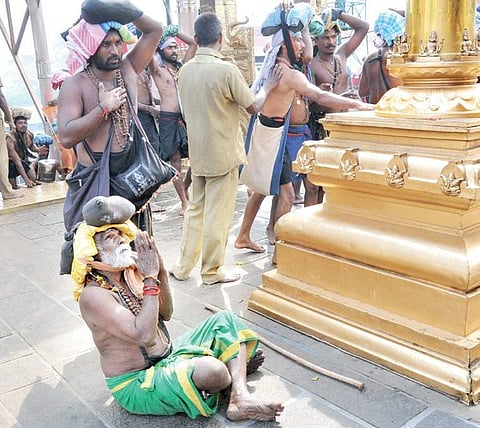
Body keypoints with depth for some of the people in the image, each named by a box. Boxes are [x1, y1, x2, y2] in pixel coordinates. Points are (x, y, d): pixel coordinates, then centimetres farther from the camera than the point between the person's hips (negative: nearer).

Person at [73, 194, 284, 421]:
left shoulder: (129, 273, 3)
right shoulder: (93, 295, -22)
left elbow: (166, 313, 6)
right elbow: (144, 335, -30)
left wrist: (160, 269, -9)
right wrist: (150, 278, -26)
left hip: (168, 356, 9)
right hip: (135, 384, -9)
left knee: (226, 320, 6)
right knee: (211, 370, -34)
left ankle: (240, 399, -10)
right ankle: (236, 364, 5)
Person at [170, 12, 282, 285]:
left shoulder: (185, 70, 2)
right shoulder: (227, 69, -17)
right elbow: (254, 107, -8)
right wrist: (268, 87, 8)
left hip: (197, 152, 6)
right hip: (223, 152, -6)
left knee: (195, 210, 16)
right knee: (218, 214, 4)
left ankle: (183, 267, 23)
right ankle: (212, 270, 15)